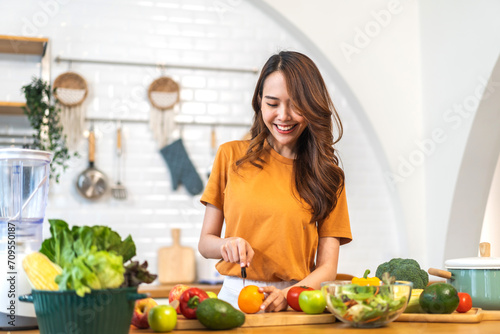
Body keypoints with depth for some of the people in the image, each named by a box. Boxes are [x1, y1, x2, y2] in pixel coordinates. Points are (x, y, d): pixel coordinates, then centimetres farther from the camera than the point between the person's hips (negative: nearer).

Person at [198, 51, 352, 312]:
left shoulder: (326, 172, 8)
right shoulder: (232, 156, 8)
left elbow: (327, 267, 2)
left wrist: (287, 295, -16)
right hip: (235, 298, 0)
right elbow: (205, 242, 12)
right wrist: (227, 244, -9)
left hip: (295, 302, 0)